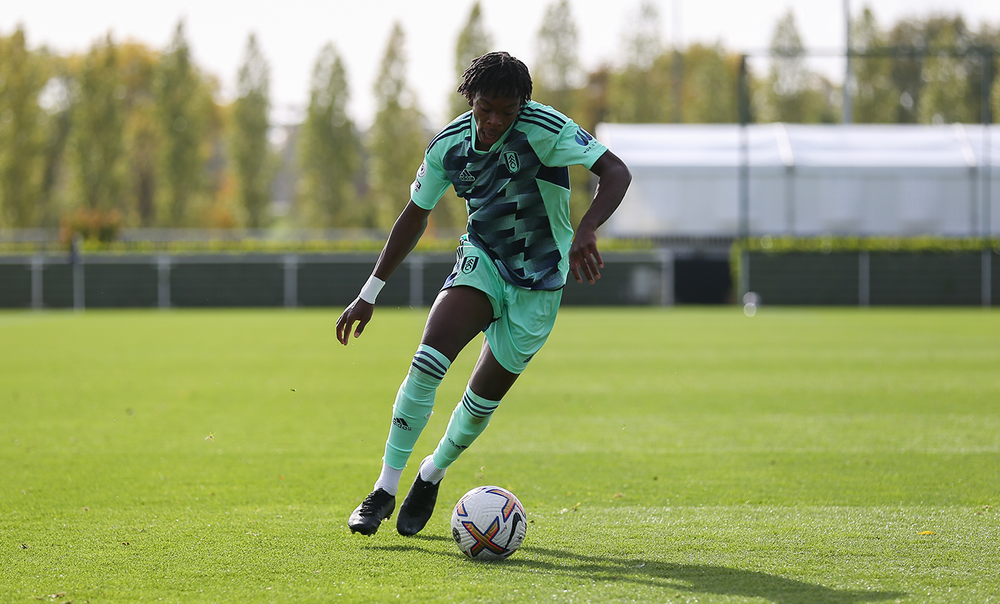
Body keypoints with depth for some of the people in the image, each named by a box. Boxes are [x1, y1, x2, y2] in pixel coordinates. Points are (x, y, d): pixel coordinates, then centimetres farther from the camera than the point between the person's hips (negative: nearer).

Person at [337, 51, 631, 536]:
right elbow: (415, 215, 5)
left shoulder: (544, 129, -22)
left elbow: (616, 172, -29)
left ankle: (431, 477, 30)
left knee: (484, 398, 1)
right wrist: (370, 293, 5)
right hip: (481, 260, 2)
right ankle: (385, 489, -17)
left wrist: (585, 232, -48)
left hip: (537, 282, -2)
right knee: (429, 358, -22)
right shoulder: (449, 145, -8)